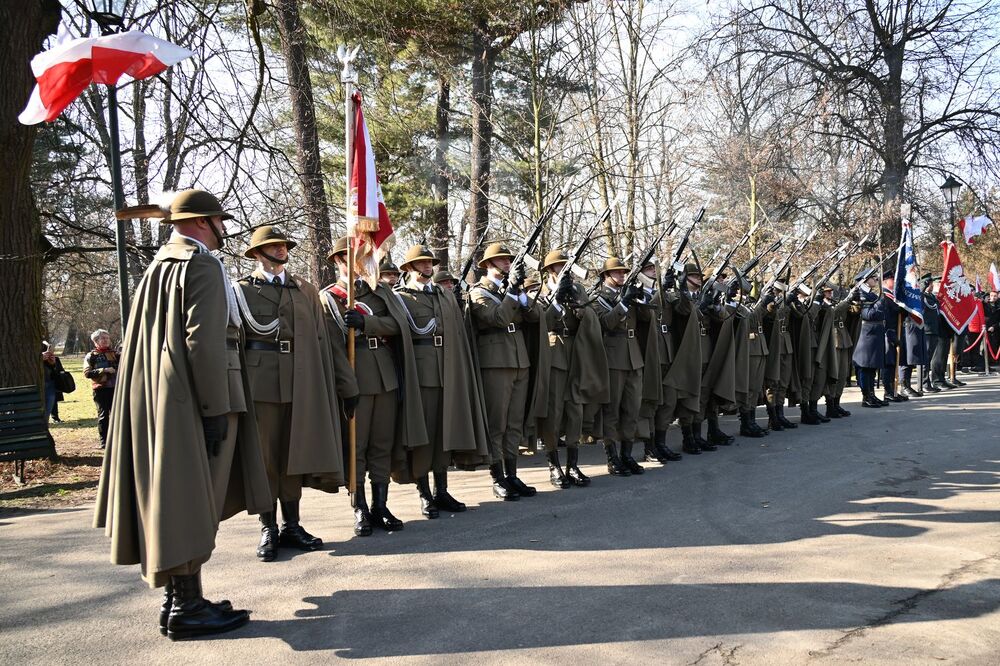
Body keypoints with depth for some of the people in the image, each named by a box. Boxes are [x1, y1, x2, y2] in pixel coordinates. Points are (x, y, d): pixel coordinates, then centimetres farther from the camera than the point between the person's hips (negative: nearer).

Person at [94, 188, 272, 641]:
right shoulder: (202, 265, -11)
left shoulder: (156, 268, 17)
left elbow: (142, 342, 17)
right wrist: (217, 409, -19)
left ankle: (176, 600, 22)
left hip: (157, 401, 9)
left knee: (171, 501, 13)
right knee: (193, 504, -4)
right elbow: (203, 341, -20)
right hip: (193, 402, -9)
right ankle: (186, 610, 3)